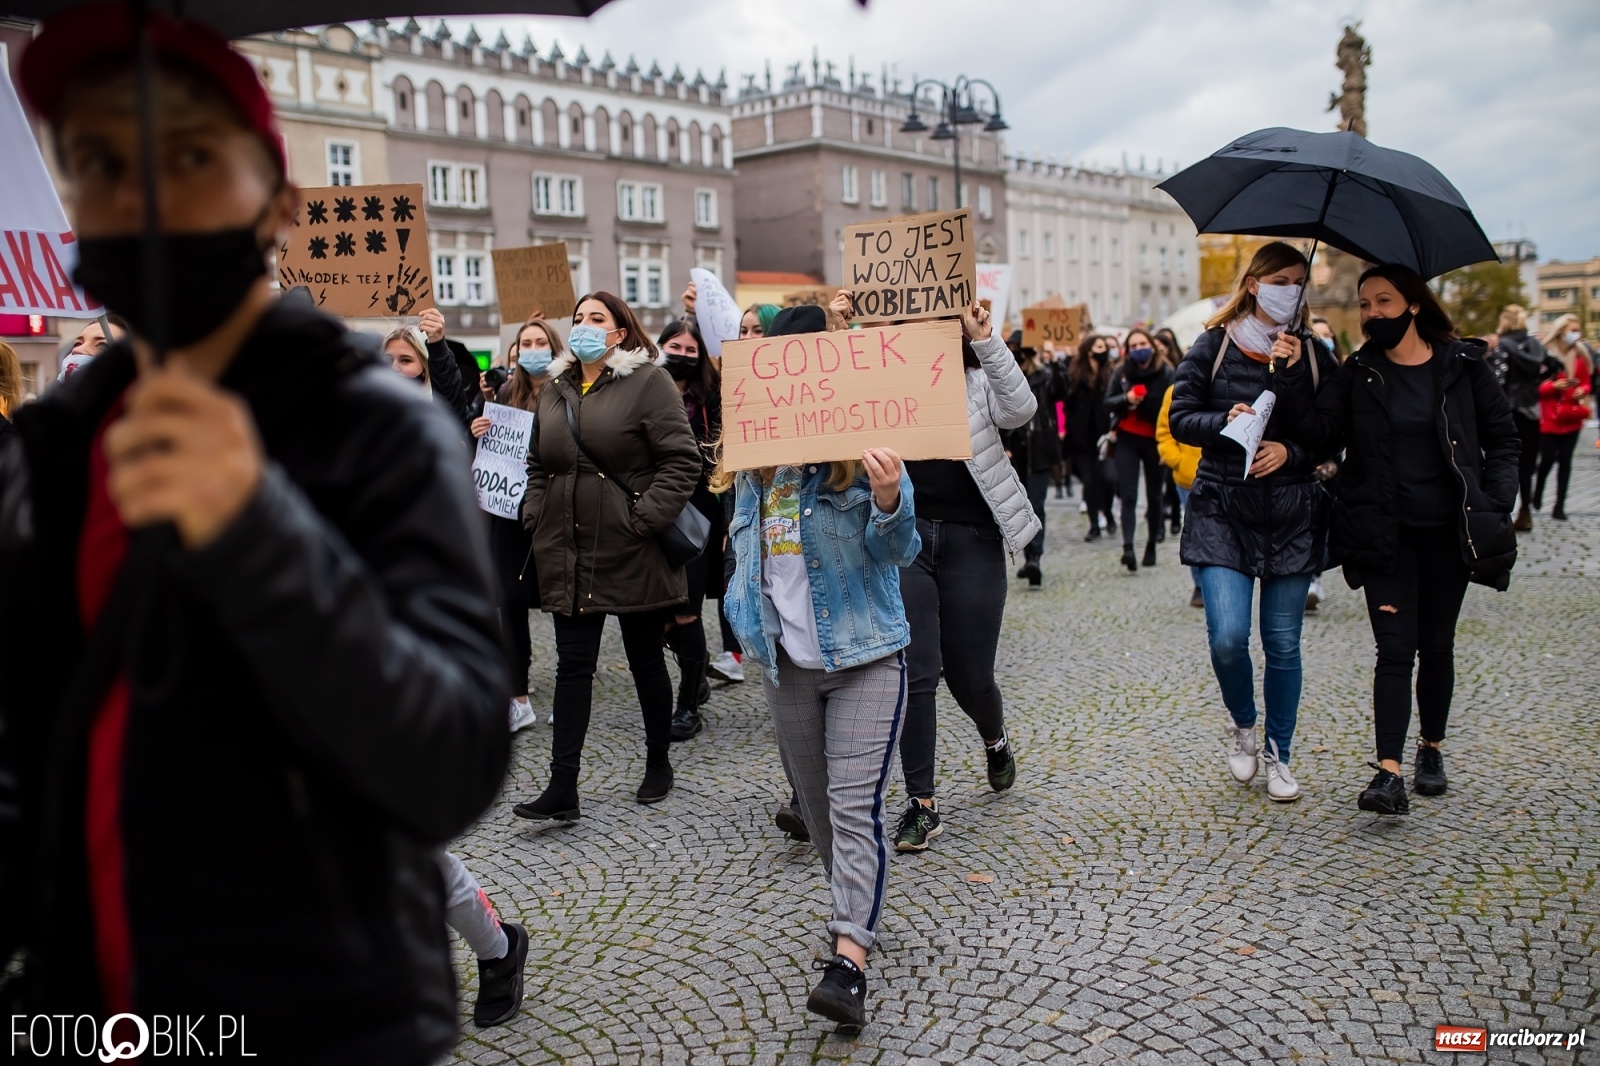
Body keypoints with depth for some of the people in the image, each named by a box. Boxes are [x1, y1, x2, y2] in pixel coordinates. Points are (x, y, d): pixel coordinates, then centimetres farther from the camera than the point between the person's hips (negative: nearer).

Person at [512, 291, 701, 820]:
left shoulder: (648, 382, -7)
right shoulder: (555, 389, 12)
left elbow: (682, 460, -13)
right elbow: (539, 463, 20)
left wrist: (646, 518, -19)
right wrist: (535, 516, 6)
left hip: (633, 553, -5)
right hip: (569, 551, 5)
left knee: (646, 658, 10)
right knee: (573, 665, 5)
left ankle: (658, 764, 29)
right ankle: (562, 788, 6)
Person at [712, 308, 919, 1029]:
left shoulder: (862, 446, -10)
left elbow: (899, 552, -14)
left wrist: (888, 501, -33)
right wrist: (748, 622, 9)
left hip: (864, 653, -6)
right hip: (785, 660, 6)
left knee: (854, 804, -9)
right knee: (815, 802, 16)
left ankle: (848, 961, -11)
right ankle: (858, 914, 35)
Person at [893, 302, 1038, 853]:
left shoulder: (980, 386, 4)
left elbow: (1021, 409, -15)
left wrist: (987, 340, -22)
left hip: (971, 543, 0)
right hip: (903, 537, 1)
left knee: (970, 675, 9)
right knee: (915, 672, -5)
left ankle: (995, 740, 44)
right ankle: (922, 803, 6)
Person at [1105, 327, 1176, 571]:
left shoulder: (1166, 373, -5)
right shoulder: (1121, 373, 1)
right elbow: (1108, 402, 0)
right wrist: (1126, 398, -21)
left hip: (1155, 440, 0)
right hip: (1127, 439, 1)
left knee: (1154, 496, 10)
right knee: (1128, 496, -10)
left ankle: (1151, 546, 24)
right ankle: (1128, 547, -19)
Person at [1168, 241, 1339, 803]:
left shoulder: (1313, 354, 7)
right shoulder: (1214, 345, 3)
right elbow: (1179, 418, 0)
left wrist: (1291, 451, -12)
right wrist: (1224, 422, -18)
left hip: (1294, 513, 2)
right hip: (1223, 509, -1)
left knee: (1283, 642, 5)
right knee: (1228, 635, -13)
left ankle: (1278, 753, 23)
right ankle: (1242, 723, 18)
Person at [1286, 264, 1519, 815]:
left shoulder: (1463, 365, 1)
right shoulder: (1358, 373, 1)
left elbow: (1502, 438, 6)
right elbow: (1321, 432, -12)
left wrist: (1494, 506, -3)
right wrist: (1294, 376, -22)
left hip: (1447, 531, 1)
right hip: (1385, 535, -1)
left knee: (1436, 645, 11)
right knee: (1395, 647, -7)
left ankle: (1431, 749, 30)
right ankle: (1389, 773, -10)